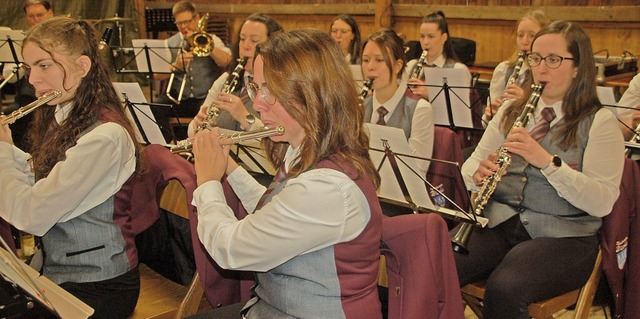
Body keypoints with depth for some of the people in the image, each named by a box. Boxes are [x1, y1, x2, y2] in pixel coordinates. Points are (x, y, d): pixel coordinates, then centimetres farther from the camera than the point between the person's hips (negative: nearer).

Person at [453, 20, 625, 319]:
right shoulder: (511, 110, 16)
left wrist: (547, 161, -23)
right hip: (498, 219, 4)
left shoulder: (600, 122, 0)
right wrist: (479, 173, -12)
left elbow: (603, 202, -11)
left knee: (504, 289, -34)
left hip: (563, 234, -3)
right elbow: (471, 165, 12)